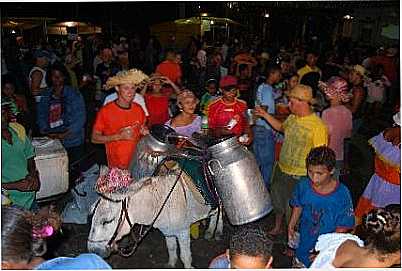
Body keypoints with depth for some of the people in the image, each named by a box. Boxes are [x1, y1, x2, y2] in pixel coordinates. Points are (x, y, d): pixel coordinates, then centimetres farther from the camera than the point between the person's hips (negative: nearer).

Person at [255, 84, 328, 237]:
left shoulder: (318, 126, -24)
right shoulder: (292, 117, -1)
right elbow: (282, 127, 20)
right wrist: (265, 115, 12)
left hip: (298, 177, -7)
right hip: (281, 169, 7)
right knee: (277, 201, 25)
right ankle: (277, 227, 51)